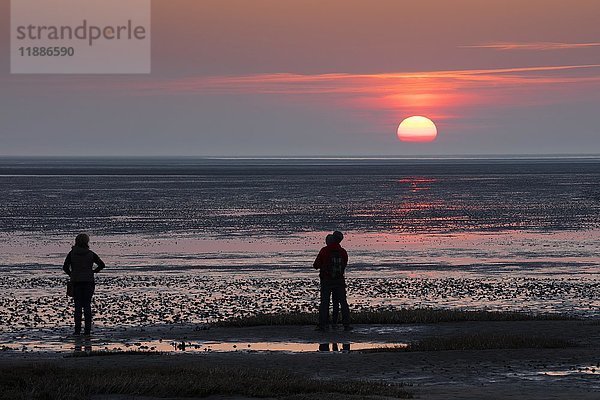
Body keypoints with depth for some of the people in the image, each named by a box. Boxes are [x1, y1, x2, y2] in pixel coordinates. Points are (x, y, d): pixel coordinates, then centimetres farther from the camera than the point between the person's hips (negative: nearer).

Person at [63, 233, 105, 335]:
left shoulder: (72, 253, -1)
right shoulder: (90, 254, -1)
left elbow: (65, 267, -4)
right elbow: (102, 265, -2)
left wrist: (71, 274, 13)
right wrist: (94, 271, 14)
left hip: (76, 282, 0)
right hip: (89, 281, 0)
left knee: (78, 306, 2)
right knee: (87, 305, 4)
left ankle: (77, 330, -3)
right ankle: (87, 330, -1)